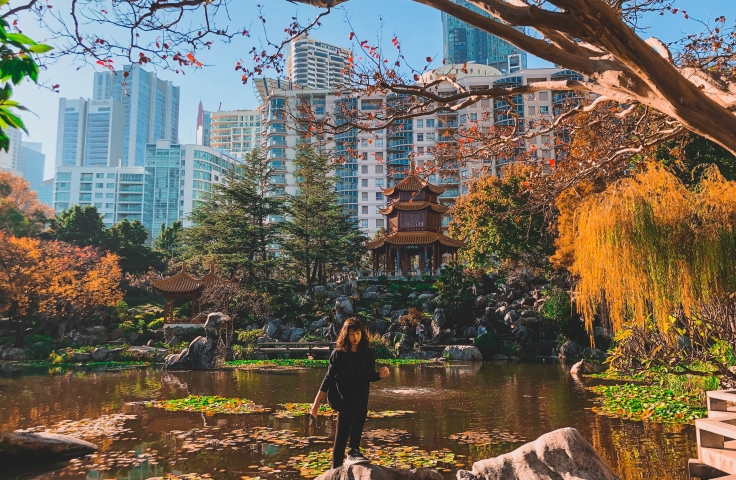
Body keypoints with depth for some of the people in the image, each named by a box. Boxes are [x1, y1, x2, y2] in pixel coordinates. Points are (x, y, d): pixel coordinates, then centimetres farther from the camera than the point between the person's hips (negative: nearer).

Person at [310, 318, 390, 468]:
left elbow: (370, 376, 14)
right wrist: (316, 403, -5)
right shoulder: (339, 353, -7)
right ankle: (353, 451, -29)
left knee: (342, 438, 8)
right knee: (360, 410, -34)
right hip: (340, 394, -4)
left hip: (359, 397, 4)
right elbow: (329, 378, -4)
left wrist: (381, 374, -9)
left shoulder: (367, 352, 3)